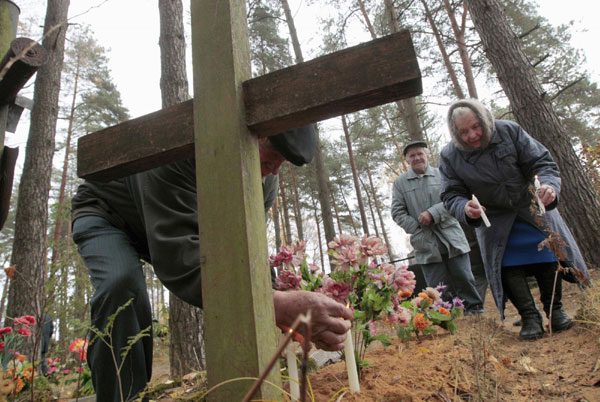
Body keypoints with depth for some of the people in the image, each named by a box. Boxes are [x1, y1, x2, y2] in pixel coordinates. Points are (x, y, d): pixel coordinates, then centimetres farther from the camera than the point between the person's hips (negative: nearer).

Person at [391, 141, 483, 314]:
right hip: (426, 244, 0)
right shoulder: (400, 183, 8)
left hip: (451, 237, 0)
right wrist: (418, 230, -7)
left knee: (463, 277, 5)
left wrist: (432, 213, -17)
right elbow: (398, 212, 3)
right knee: (439, 289, 3)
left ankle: (474, 310, 22)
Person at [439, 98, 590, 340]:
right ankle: (529, 317, 7)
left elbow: (541, 162, -14)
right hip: (493, 219, 0)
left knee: (548, 254, -2)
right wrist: (465, 209, -37)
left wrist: (548, 184, -36)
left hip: (532, 206, 1)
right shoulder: (449, 157, -15)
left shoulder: (509, 131, -15)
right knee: (505, 266, -8)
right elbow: (451, 196, -14)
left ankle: (554, 310, 20)